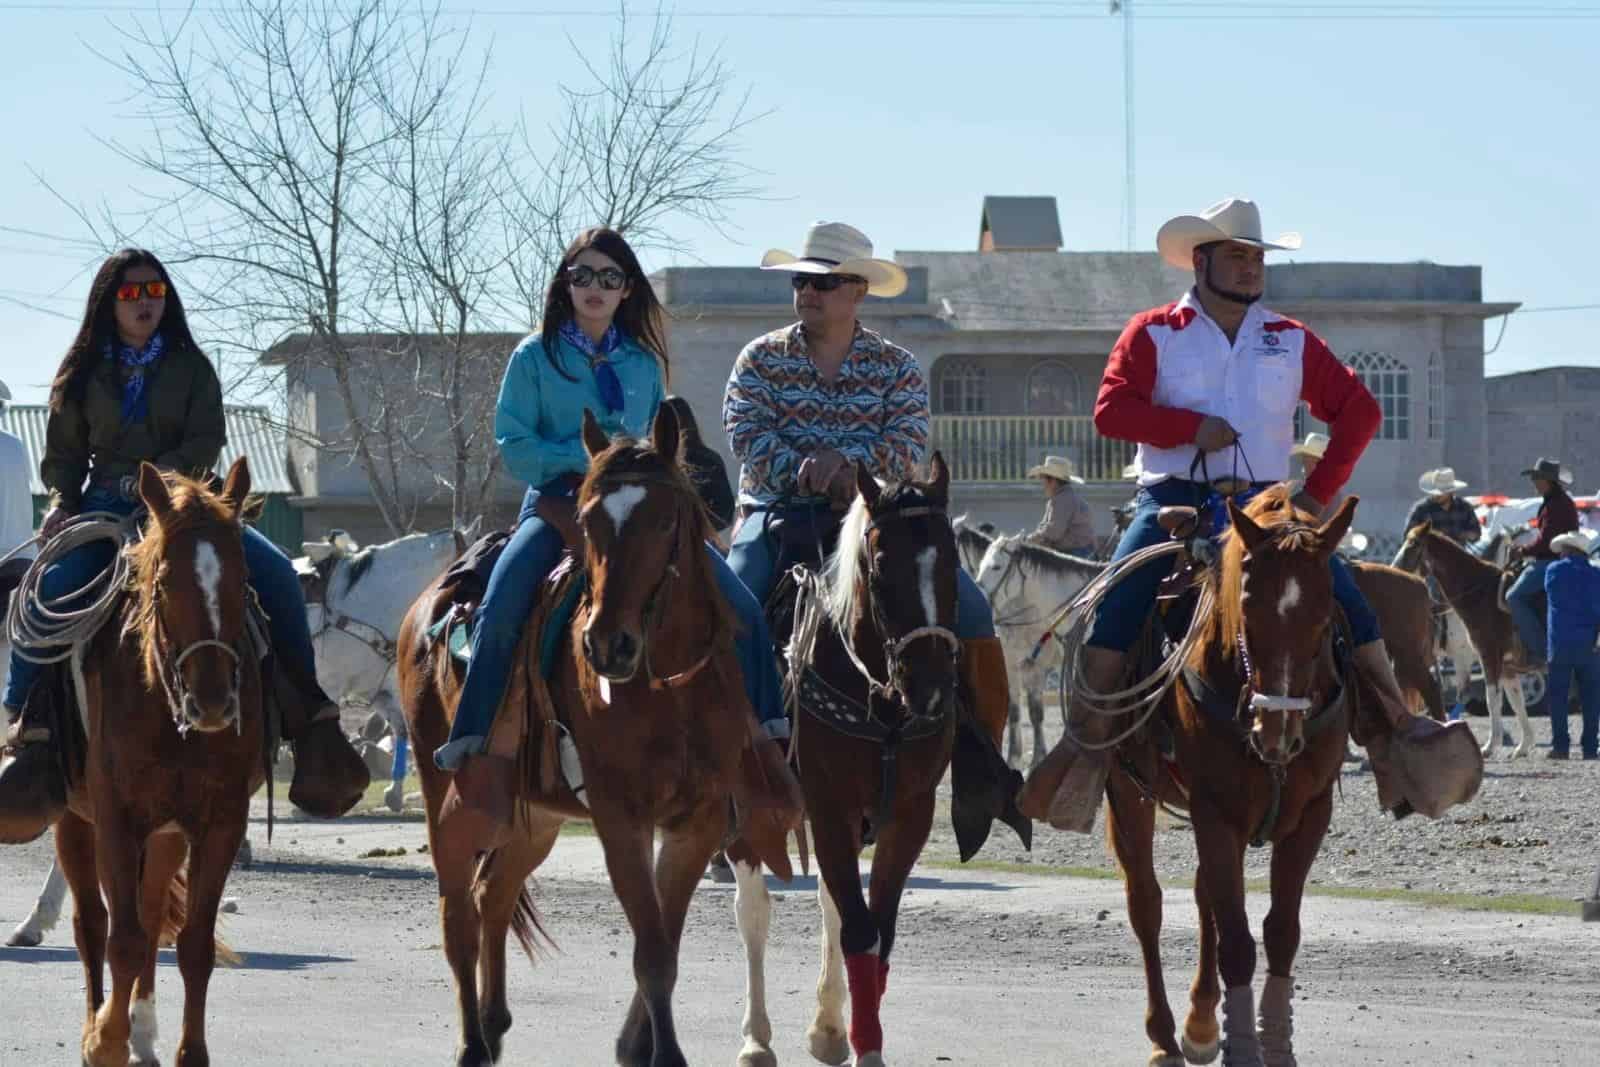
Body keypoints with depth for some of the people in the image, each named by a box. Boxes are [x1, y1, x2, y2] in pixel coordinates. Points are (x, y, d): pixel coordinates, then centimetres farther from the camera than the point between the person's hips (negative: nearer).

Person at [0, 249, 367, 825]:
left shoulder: (190, 367, 9)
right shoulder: (83, 373, 13)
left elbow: (207, 442, -3)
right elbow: (62, 453, 13)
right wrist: (62, 505, -7)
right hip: (104, 508, 0)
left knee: (275, 571, -23)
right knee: (51, 587, -30)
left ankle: (312, 712, -20)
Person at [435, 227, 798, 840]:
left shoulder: (644, 363, 15)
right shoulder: (535, 357, 4)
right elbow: (513, 443, -3)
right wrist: (587, 459, -13)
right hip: (558, 503, -3)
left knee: (742, 606, -13)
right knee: (499, 611, -30)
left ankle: (765, 736, -1)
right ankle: (471, 750, -25)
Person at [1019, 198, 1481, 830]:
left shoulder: (1291, 341, 14)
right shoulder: (1153, 334, 6)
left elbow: (1358, 409, 12)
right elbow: (1111, 410, -6)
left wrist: (1320, 490, 1)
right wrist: (1192, 427, -16)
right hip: (1174, 499, -2)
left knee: (1347, 599, -15)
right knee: (1116, 606, -26)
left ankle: (1398, 736, -8)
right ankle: (1085, 748, -24)